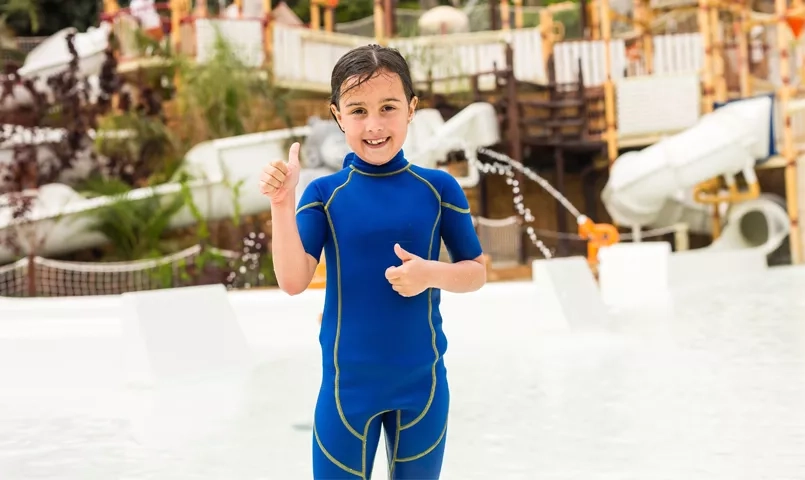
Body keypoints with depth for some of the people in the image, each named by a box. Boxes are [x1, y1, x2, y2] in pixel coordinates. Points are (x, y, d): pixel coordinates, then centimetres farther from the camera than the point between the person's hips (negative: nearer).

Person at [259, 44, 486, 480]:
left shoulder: (438, 188, -5)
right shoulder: (324, 194, -8)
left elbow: (476, 272, 2)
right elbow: (293, 282, -15)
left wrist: (432, 273, -18)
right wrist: (281, 203, -26)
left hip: (422, 382, 1)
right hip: (347, 385, -1)